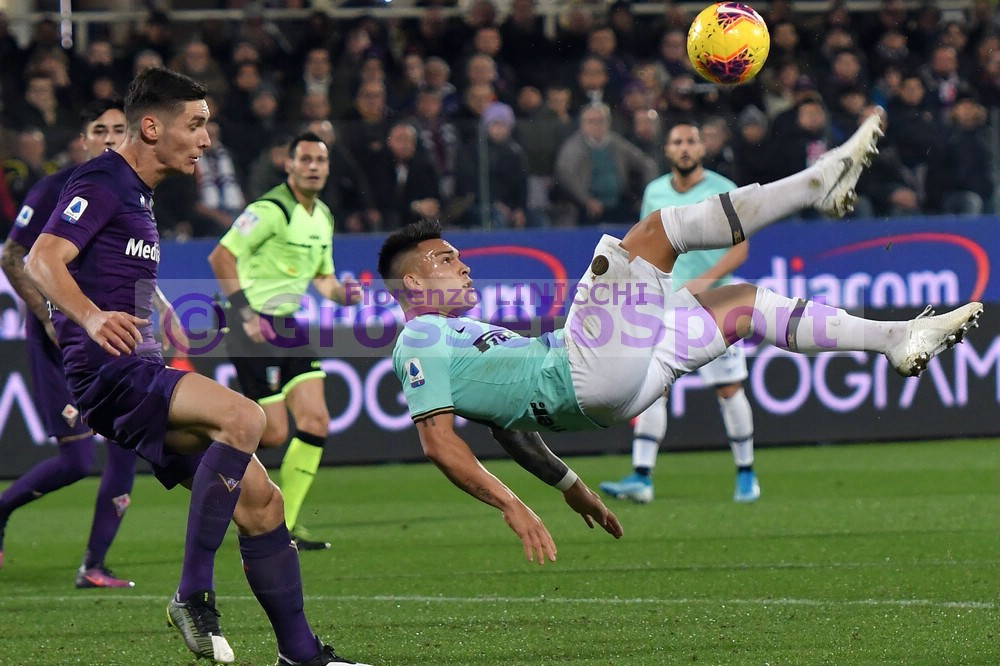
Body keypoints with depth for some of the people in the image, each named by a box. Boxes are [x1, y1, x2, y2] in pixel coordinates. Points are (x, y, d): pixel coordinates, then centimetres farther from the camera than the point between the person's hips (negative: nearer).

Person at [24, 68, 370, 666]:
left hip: (141, 373, 10)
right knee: (243, 418, -32)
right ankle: (194, 593, -28)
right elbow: (43, 260, -23)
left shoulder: (138, 194, 22)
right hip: (109, 372, -10)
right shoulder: (101, 184, -8)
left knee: (260, 499, 3)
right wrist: (92, 318, -39)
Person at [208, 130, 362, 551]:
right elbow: (221, 257, -18)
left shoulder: (322, 217, 14)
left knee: (315, 423, -3)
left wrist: (342, 293, 3)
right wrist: (246, 313, -22)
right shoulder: (271, 209, -14)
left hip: (291, 328, 8)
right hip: (256, 329, -8)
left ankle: (285, 524, 5)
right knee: (274, 434, -10)